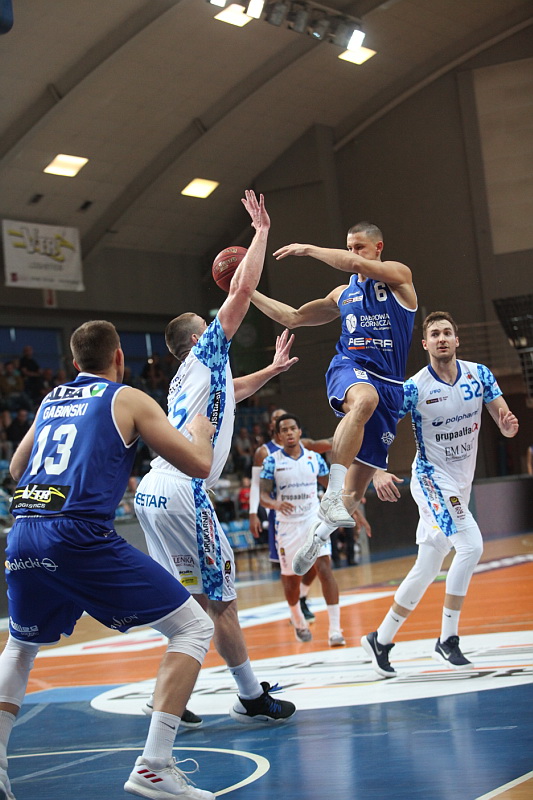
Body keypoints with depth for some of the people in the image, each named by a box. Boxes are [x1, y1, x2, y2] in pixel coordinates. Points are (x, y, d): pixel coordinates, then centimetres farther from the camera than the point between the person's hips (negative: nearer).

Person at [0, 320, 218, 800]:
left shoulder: (50, 401, 23)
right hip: (80, 534, -6)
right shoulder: (128, 400, 8)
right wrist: (200, 430, 28)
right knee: (193, 627, 3)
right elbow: (199, 465, 6)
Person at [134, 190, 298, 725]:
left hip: (153, 491, 9)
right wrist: (261, 233, 8)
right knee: (221, 600, -3)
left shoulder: (189, 380, 26)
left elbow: (232, 391, 50)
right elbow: (243, 288, -2)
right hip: (182, 493, -9)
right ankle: (253, 699, 2)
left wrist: (273, 368, 53)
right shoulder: (206, 354, 4)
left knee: (183, 599, 13)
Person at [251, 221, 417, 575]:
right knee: (364, 398, -40)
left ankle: (317, 535, 19)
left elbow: (356, 264, -13)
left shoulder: (399, 276, 6)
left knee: (358, 484, -2)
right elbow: (293, 317, 26)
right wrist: (249, 293, 20)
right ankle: (332, 493, -49)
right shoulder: (343, 294, 20)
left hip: (389, 386, -1)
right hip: (350, 368, 1)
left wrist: (308, 249, -7)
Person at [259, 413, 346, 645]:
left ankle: (335, 629, -19)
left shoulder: (314, 458, 3)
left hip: (314, 520, 0)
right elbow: (263, 495, -9)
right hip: (287, 525, 0)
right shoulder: (272, 461, -4)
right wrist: (276, 504, -30)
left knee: (324, 568, -17)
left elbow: (331, 486, 14)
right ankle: (298, 621, 39)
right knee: (290, 577, 9)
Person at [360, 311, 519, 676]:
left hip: (461, 483, 6)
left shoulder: (479, 374, -2)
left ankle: (381, 640, 23)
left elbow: (504, 423, -3)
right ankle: (447, 640, -17)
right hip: (433, 479, -6)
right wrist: (378, 472, -32)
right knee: (471, 545, -25)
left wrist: (510, 423, -28)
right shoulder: (415, 388, -14)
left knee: (427, 569, 11)